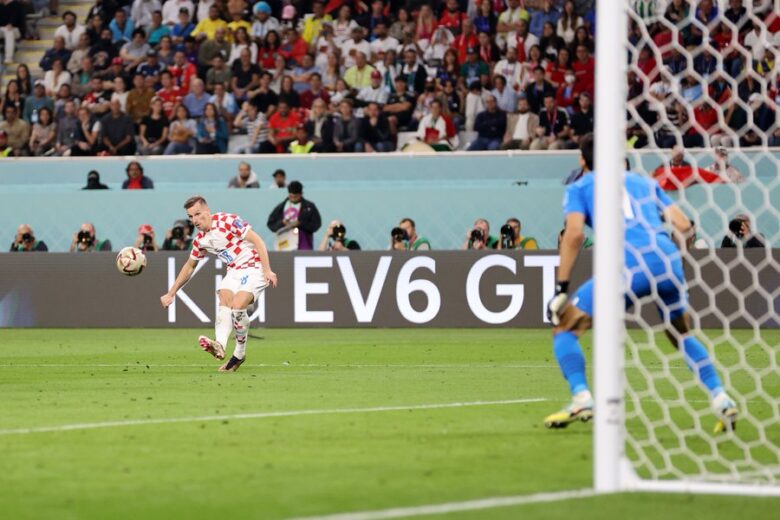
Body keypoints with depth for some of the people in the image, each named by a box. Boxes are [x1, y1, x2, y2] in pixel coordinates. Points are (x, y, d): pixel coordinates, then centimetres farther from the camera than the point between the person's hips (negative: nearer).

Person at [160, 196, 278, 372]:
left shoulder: (228, 221, -15)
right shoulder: (200, 240, 7)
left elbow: (257, 241, -15)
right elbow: (189, 267, 21)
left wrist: (267, 270, -22)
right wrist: (171, 293, 20)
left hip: (254, 267, -6)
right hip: (234, 271, 6)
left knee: (237, 305, -24)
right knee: (224, 301, -21)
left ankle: (240, 353, -9)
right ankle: (219, 345, -40)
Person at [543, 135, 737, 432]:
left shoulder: (580, 187, 19)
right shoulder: (644, 182, 29)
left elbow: (575, 233, 1)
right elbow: (683, 225, 19)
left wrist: (561, 288, 1)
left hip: (626, 265, -4)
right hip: (667, 259, 4)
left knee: (565, 328, 9)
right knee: (683, 335, 28)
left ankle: (581, 399, -11)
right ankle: (721, 401, 14)